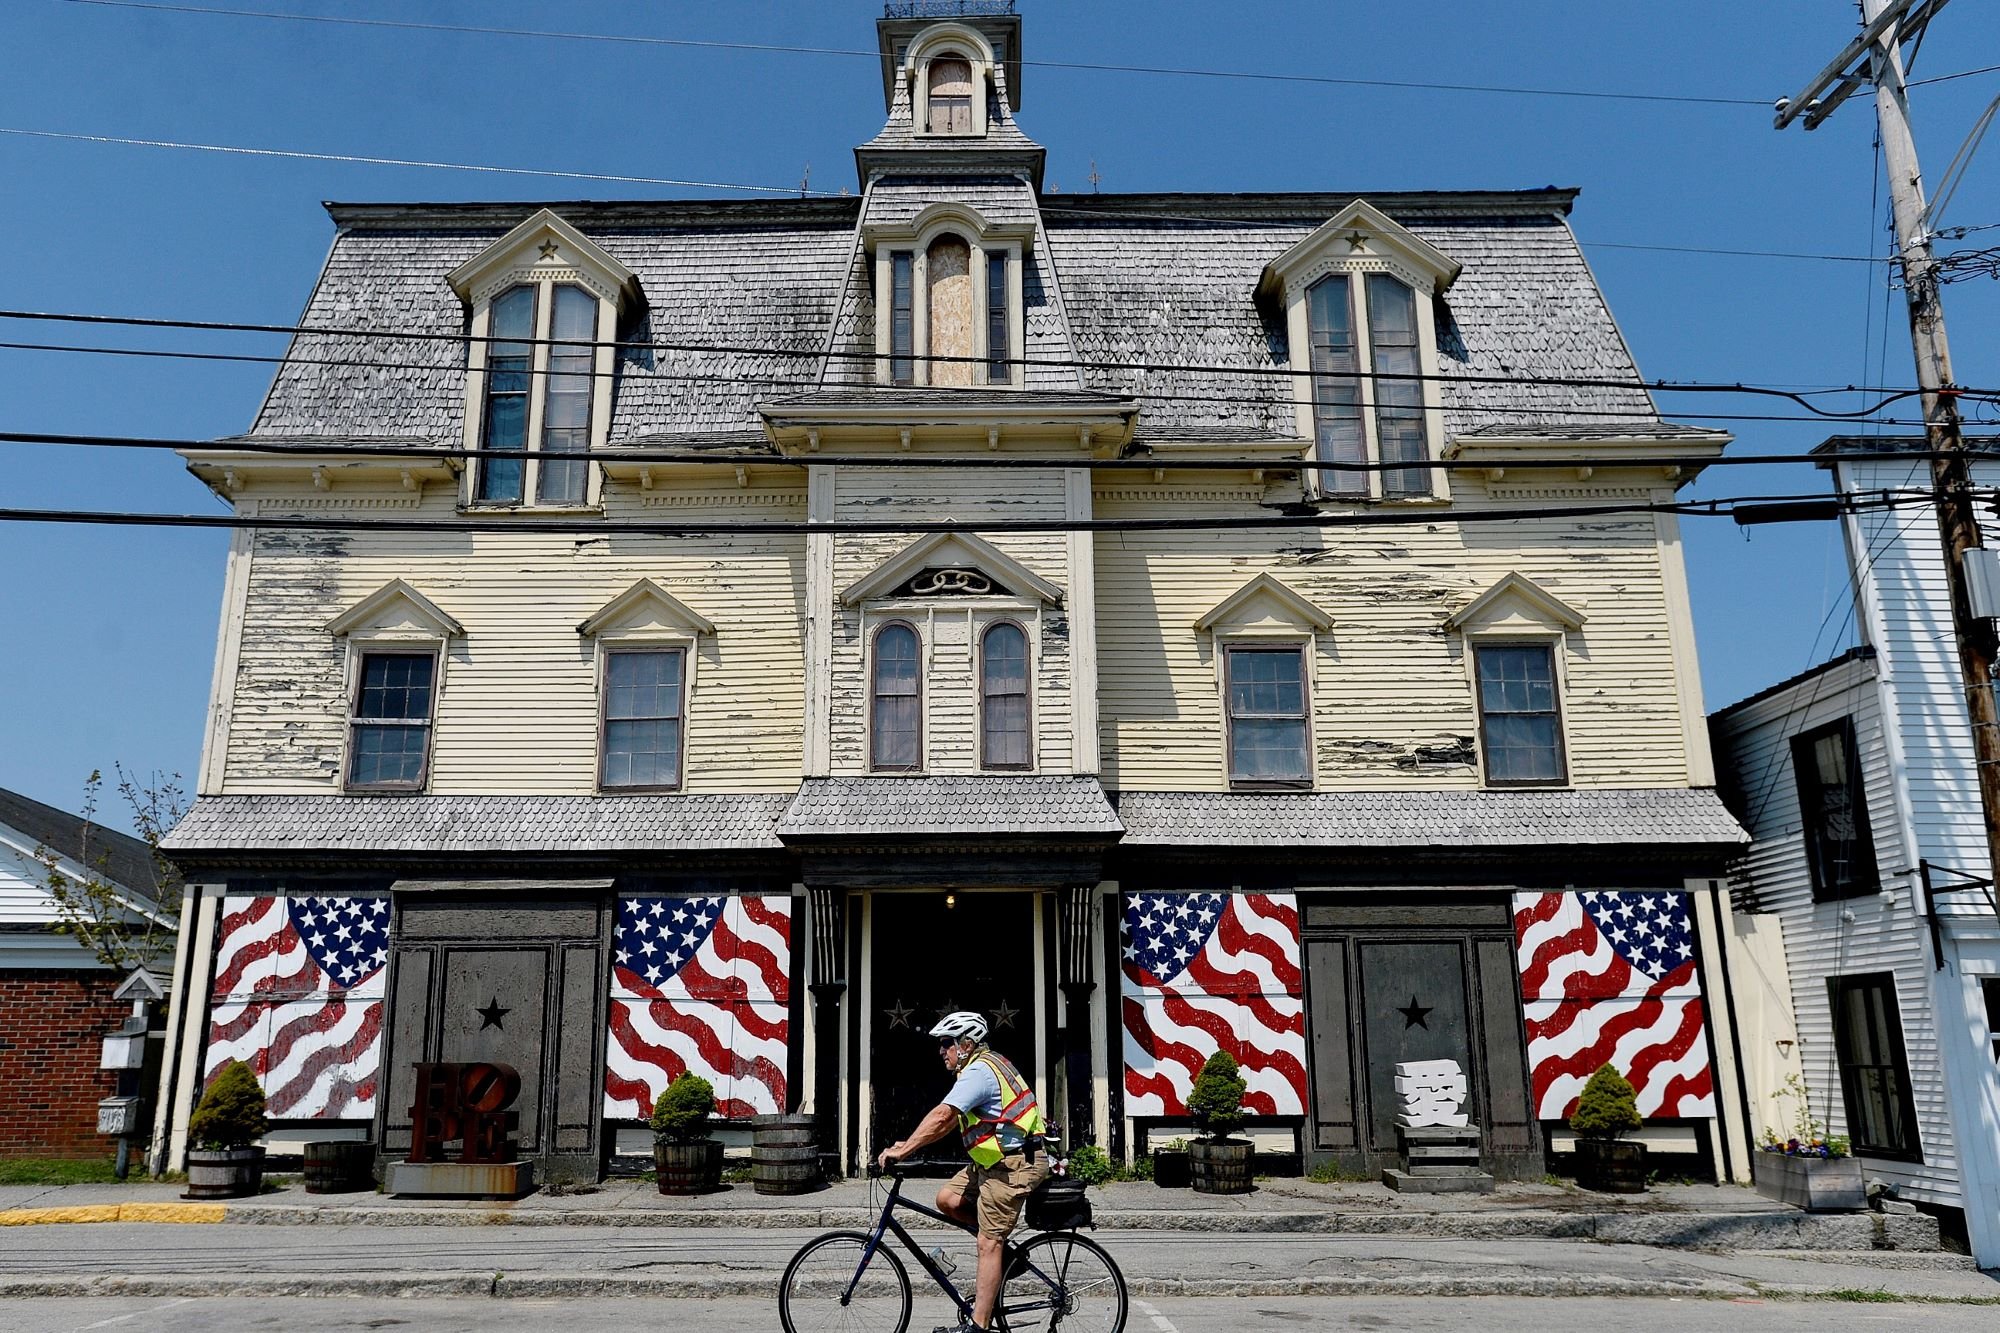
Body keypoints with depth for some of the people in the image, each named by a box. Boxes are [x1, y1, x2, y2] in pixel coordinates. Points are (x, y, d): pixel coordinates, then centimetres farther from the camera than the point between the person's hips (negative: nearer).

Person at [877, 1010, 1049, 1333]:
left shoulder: (978, 1072, -17)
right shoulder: (987, 1064, 15)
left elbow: (941, 1117, -28)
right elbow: (950, 1121, 17)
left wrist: (902, 1151, -23)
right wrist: (909, 1145, 10)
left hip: (1013, 1164, -10)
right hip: (998, 1161, 10)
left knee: (988, 1244, -6)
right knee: (947, 1199, 8)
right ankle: (1002, 1250, 18)